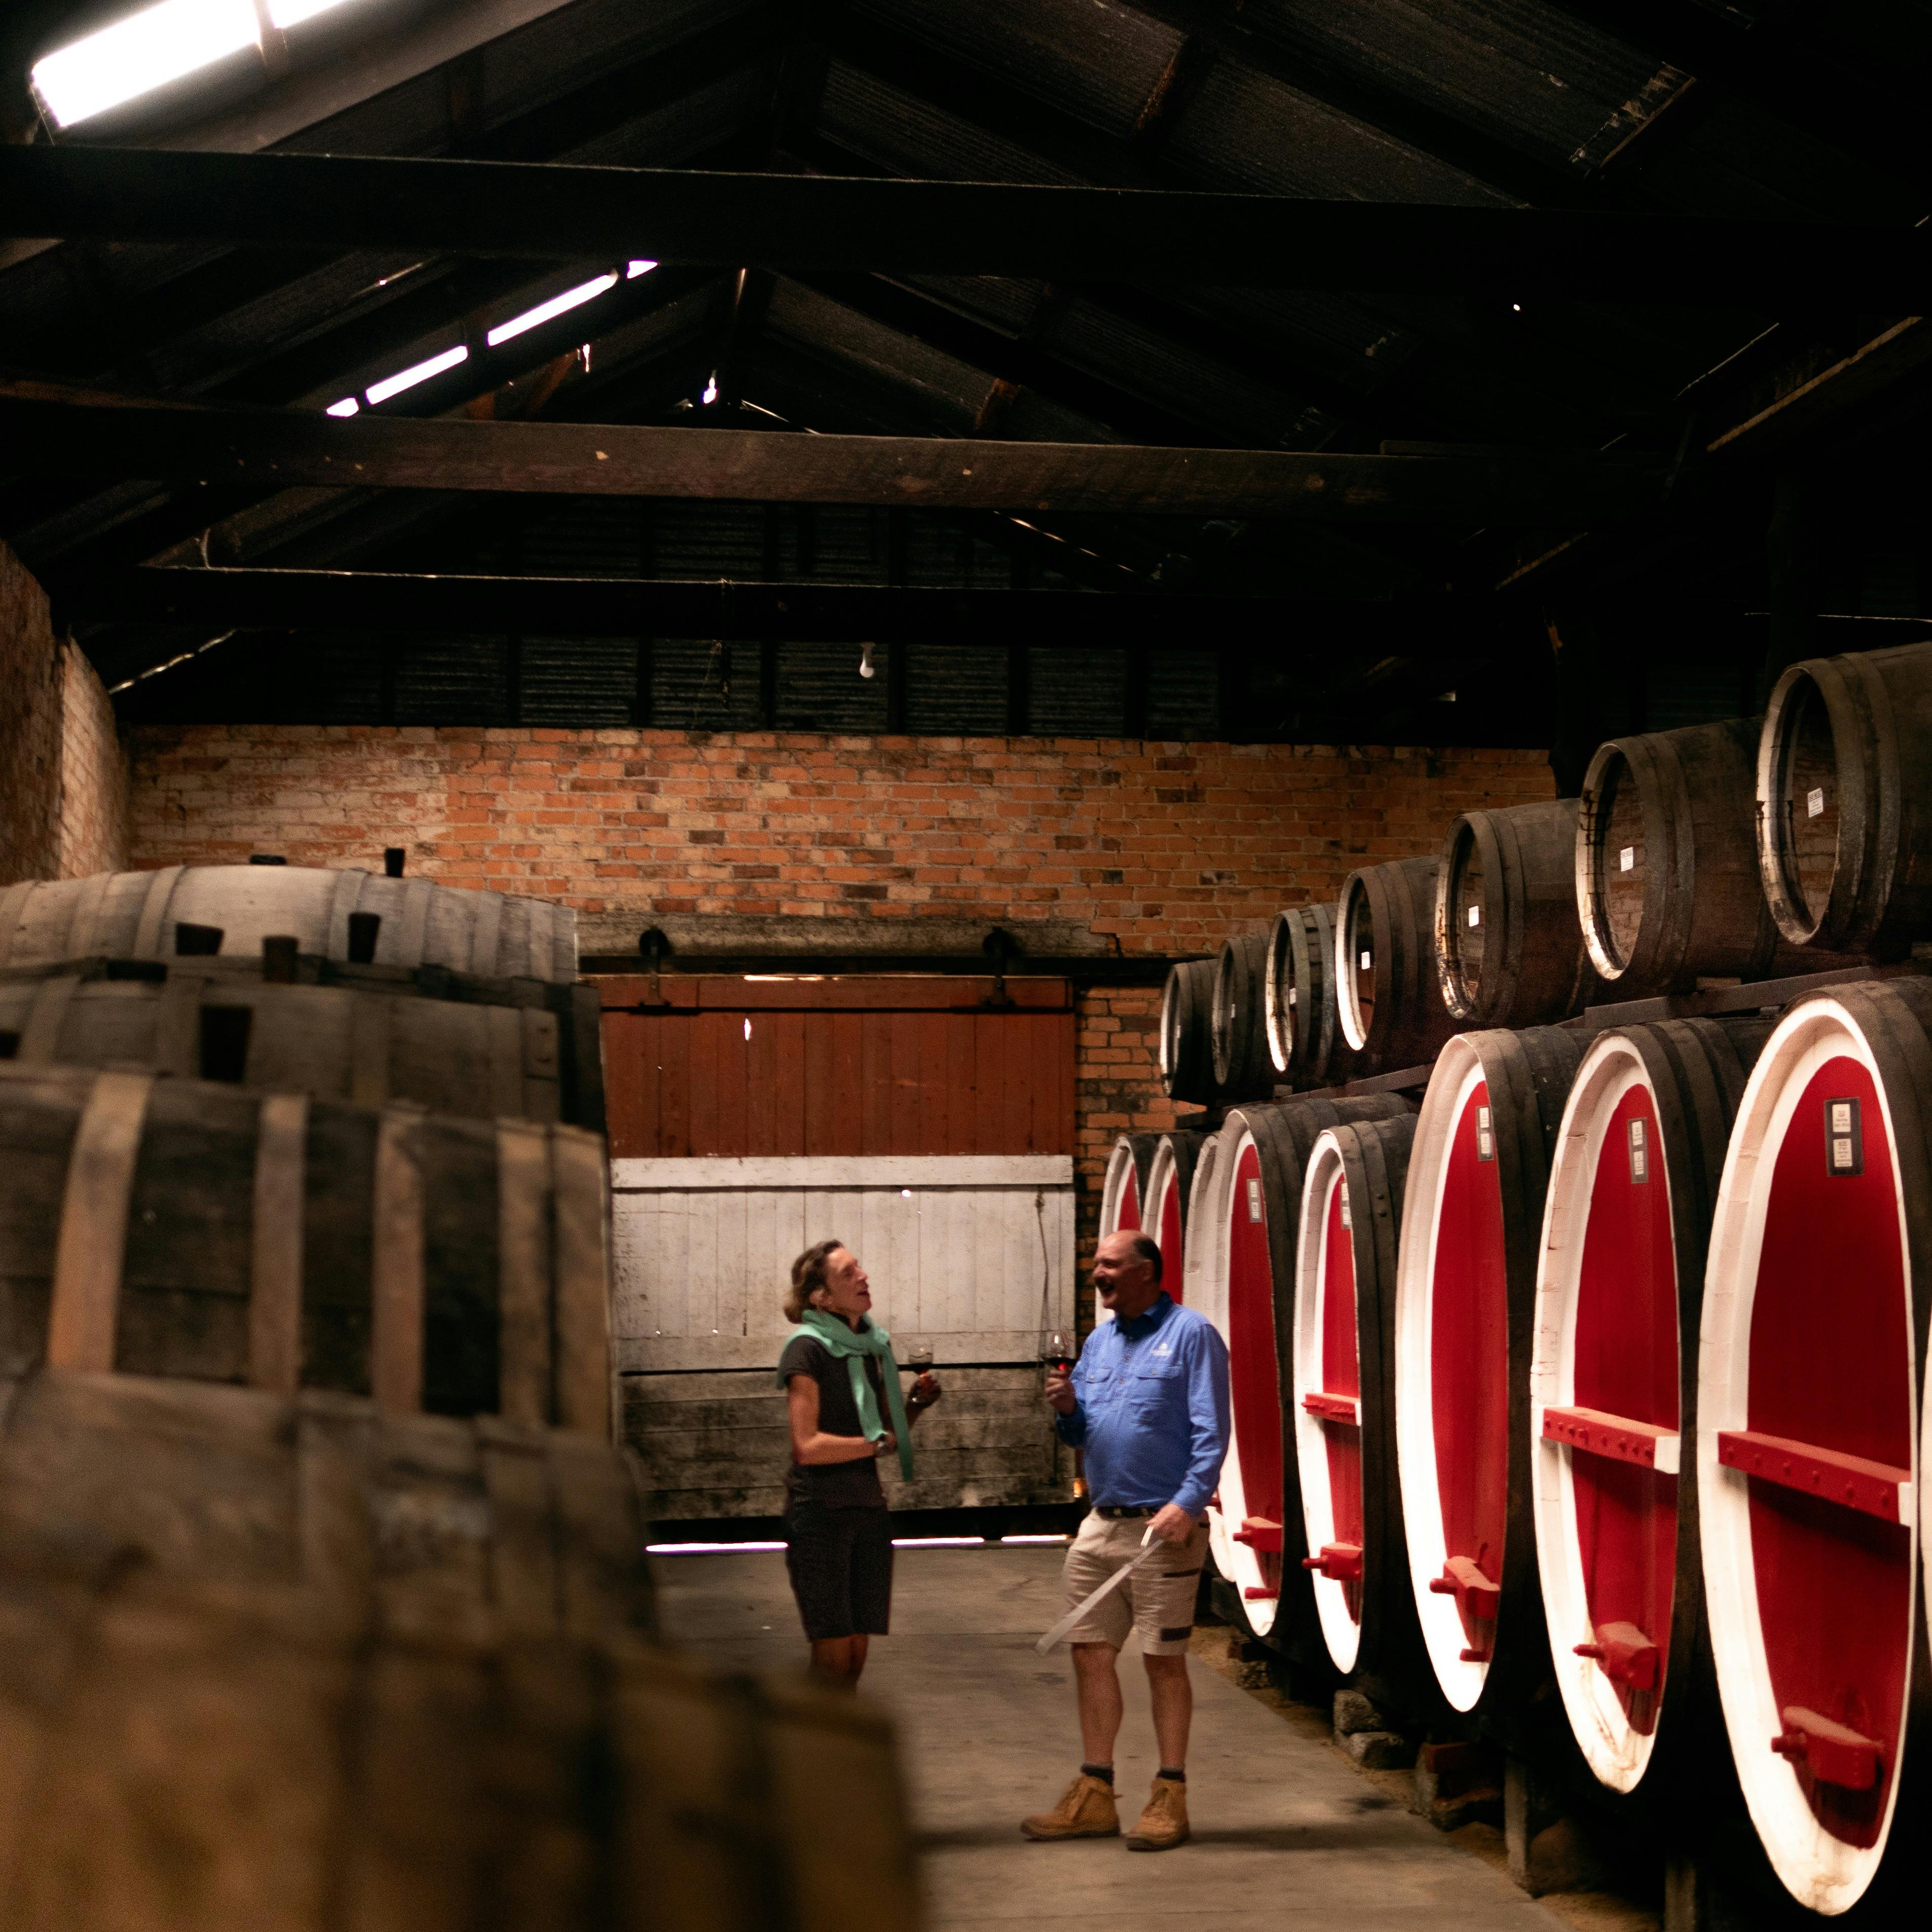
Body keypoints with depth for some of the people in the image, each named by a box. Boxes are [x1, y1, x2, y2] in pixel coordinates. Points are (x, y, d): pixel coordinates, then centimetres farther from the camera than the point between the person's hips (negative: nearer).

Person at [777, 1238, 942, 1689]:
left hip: (868, 1508, 7)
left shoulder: (875, 1345, 11)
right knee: (833, 1652, -6)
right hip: (820, 1512, -7)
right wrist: (879, 1443, -11)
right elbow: (808, 1446, -17)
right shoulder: (808, 1350, -11)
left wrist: (916, 1404, 1)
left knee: (857, 1651, 9)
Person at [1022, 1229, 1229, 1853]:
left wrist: (1188, 1503, -22)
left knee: (1164, 1660, 0)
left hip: (1163, 1527, -7)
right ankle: (1094, 1796, 15)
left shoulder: (1191, 1334, -5)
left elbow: (1211, 1432, -11)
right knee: (1091, 1653, 7)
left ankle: (1169, 1800, 8)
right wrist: (1066, 1408, -1)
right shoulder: (1099, 1341, 16)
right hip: (1101, 1522, 7)